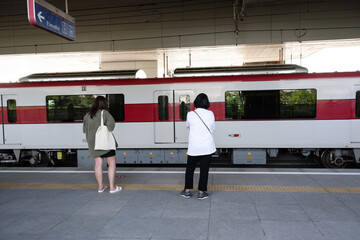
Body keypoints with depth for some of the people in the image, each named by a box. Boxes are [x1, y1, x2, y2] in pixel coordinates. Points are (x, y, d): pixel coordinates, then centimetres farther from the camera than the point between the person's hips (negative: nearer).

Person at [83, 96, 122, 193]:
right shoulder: (104, 113, -9)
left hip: (93, 143, 6)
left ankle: (100, 187, 18)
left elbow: (84, 129, 12)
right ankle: (112, 187, 6)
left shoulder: (87, 115, 9)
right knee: (112, 164, 4)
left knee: (98, 164, 12)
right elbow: (111, 123, -22)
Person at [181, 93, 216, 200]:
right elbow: (212, 128, 8)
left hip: (193, 146, 0)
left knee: (190, 168, 15)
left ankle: (187, 191, 22)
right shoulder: (210, 114, -4)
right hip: (207, 146, 0)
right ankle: (201, 192, 15)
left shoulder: (190, 114, -6)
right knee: (204, 170, 7)